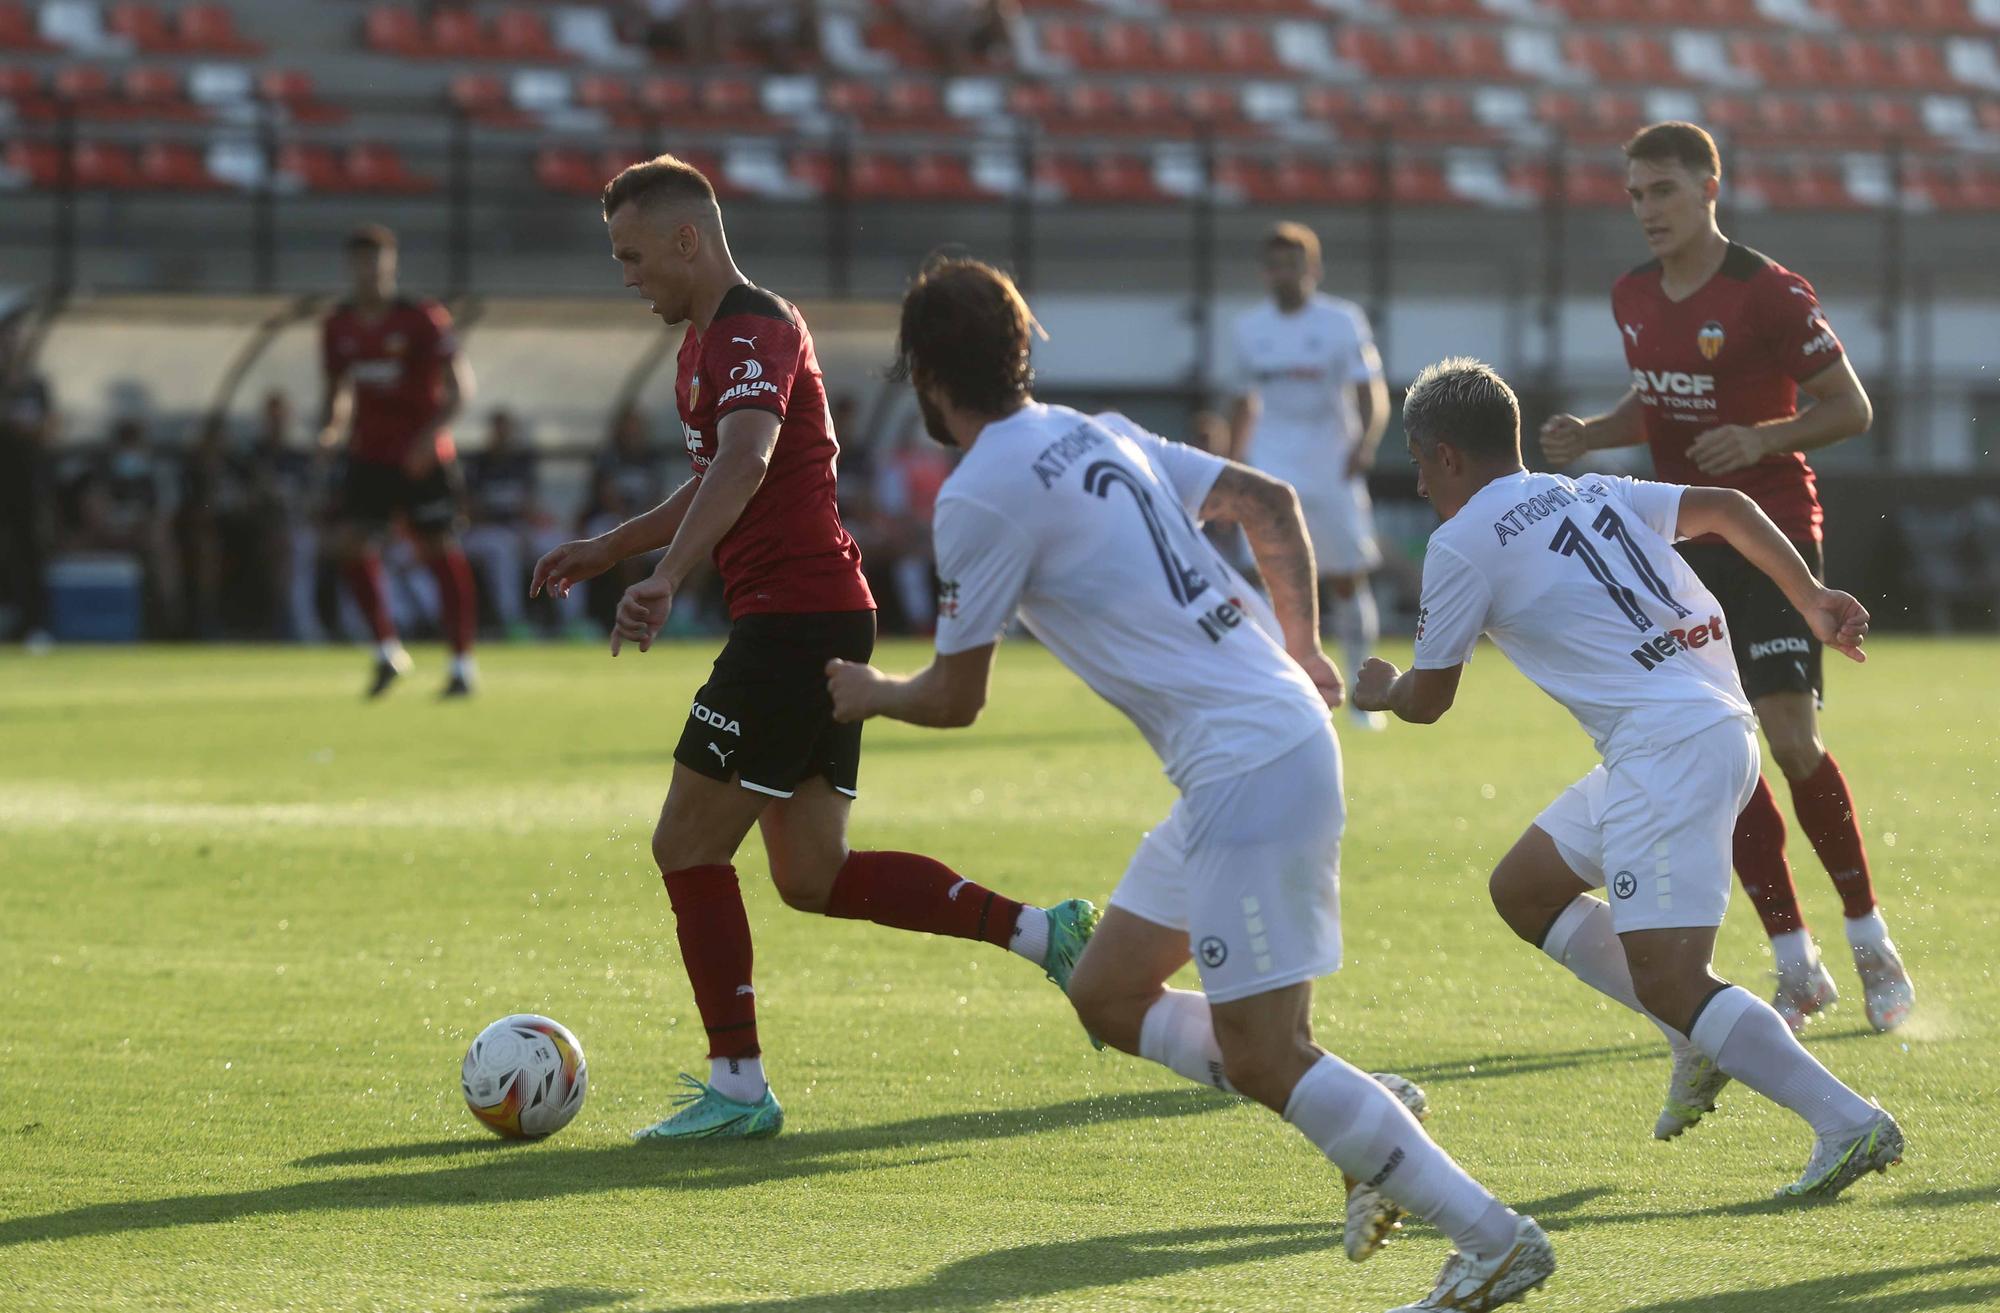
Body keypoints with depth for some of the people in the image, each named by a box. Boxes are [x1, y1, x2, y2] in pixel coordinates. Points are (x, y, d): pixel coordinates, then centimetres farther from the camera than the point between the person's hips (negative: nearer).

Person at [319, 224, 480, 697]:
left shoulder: (423, 320, -10)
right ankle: (387, 651, 1)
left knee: (440, 551, -4)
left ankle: (462, 663, 5)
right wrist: (330, 424, -5)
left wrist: (432, 433, -27)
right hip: (369, 456, 4)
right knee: (352, 542, -12)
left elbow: (459, 385, -12)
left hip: (424, 458, -4)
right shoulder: (339, 327, 5)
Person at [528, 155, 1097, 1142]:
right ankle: (1040, 932, 6)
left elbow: (746, 463, -34)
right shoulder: (710, 338, 19)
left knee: (688, 847, -4)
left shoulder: (753, 332, -14)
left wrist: (665, 580, -46)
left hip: (793, 619, -10)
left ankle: (736, 1087, 1)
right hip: (828, 620, 10)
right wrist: (606, 549, 34)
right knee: (813, 877, 9)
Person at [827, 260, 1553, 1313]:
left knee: (1261, 1059, -10)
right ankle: (1371, 1124, 12)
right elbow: (1271, 501, 22)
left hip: (1249, 767, -10)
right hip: (1282, 722, 10)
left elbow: (954, 700, -1)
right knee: (1107, 997, 16)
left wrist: (870, 693, 19)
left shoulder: (979, 497, -9)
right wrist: (1301, 645, 25)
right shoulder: (1099, 437, 16)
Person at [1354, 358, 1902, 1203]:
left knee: (1667, 981, -15)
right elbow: (1727, 508, 15)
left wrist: (1378, 690, 30)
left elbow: (1427, 701, 8)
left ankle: (1849, 1126, -22)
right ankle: (1699, 1043, 17)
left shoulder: (1462, 545, -1)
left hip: (1668, 747, -9)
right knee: (1522, 888, 20)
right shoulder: (1596, 495, 21)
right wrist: (1811, 600, 10)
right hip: (1717, 719, 9)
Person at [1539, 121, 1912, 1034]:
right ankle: (1796, 966, 4)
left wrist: (1762, 438, -24)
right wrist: (1590, 435, 4)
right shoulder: (1635, 298, 8)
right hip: (1685, 546, 6)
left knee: (1791, 741, -13)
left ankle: (1869, 938, 4)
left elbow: (1851, 408, -9)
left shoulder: (1770, 294, -12)